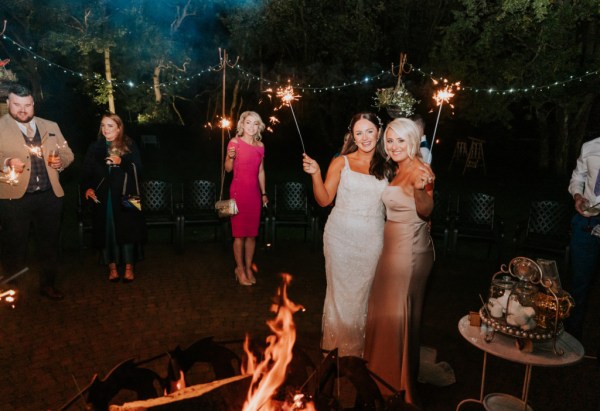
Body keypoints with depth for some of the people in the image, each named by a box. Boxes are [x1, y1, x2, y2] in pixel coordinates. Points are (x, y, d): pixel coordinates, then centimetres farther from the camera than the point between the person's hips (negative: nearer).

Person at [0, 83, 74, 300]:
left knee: (50, 244, 11)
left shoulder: (51, 126, 14)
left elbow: (68, 154, 15)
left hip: (50, 196, 3)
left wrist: (60, 161, -6)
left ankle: (48, 284, 26)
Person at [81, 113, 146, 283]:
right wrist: (87, 188, -7)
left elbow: (138, 170, -4)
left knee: (126, 229, -4)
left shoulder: (130, 146, 4)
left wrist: (121, 162, -18)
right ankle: (112, 267, 13)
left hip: (124, 196, -2)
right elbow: (86, 172, 9)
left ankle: (129, 267, 7)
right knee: (106, 230, 1)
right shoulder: (95, 147, 11)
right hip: (102, 197, 2)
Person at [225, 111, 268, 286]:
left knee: (252, 233, 7)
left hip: (254, 192, 5)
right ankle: (240, 269, 11)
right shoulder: (235, 142, -4)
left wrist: (264, 193, 17)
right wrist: (230, 157, -23)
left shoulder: (260, 145, 10)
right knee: (240, 233, -1)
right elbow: (228, 169, -3)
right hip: (239, 191, -5)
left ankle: (249, 268, 19)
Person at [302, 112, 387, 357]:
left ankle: (359, 342, 32)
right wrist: (315, 174, -18)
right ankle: (339, 340, 31)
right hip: (341, 236, -2)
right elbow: (324, 200, -4)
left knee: (364, 289, 12)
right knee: (341, 288, 10)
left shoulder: (385, 166, 5)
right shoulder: (341, 162, -2)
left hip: (372, 239, 2)